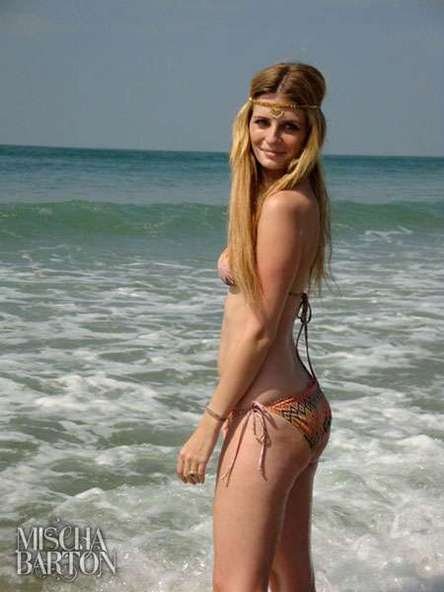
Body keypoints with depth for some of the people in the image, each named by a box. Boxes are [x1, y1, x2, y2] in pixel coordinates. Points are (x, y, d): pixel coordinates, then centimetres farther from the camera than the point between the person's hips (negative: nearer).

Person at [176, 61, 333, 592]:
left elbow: (259, 329, -17)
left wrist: (209, 424, -13)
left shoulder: (282, 206, -17)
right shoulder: (302, 201, 12)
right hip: (301, 406, 10)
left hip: (268, 415, -10)